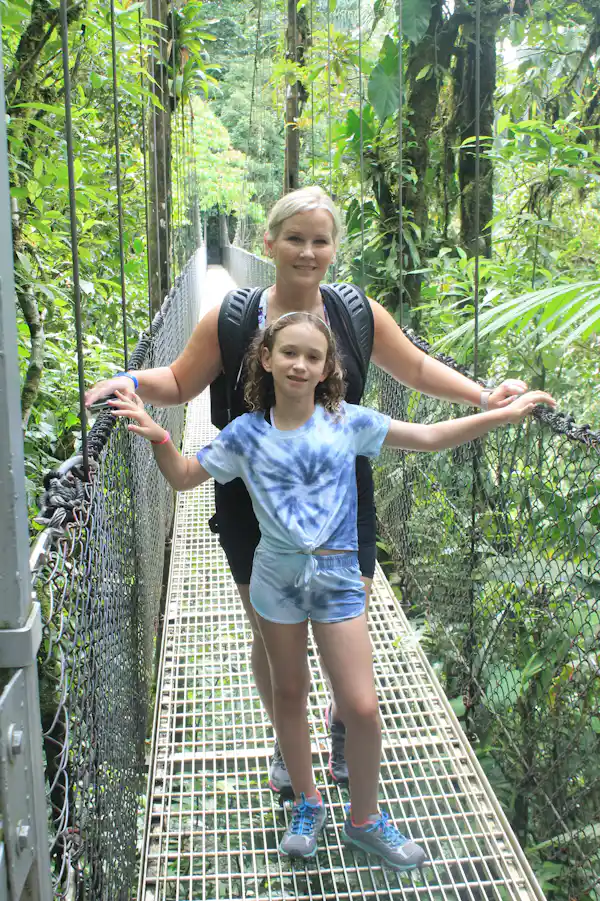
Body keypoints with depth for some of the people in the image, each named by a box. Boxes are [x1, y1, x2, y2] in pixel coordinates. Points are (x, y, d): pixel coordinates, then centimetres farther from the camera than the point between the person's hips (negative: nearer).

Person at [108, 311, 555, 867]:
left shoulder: (348, 421, -4)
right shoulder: (246, 434, -2)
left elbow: (428, 438, 0)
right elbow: (183, 477, 7)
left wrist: (503, 414, -2)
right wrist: (156, 436, -11)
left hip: (336, 576, -1)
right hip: (277, 575, 1)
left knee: (362, 708, -1)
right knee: (289, 695, 16)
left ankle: (365, 820, 26)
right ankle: (306, 804, 40)